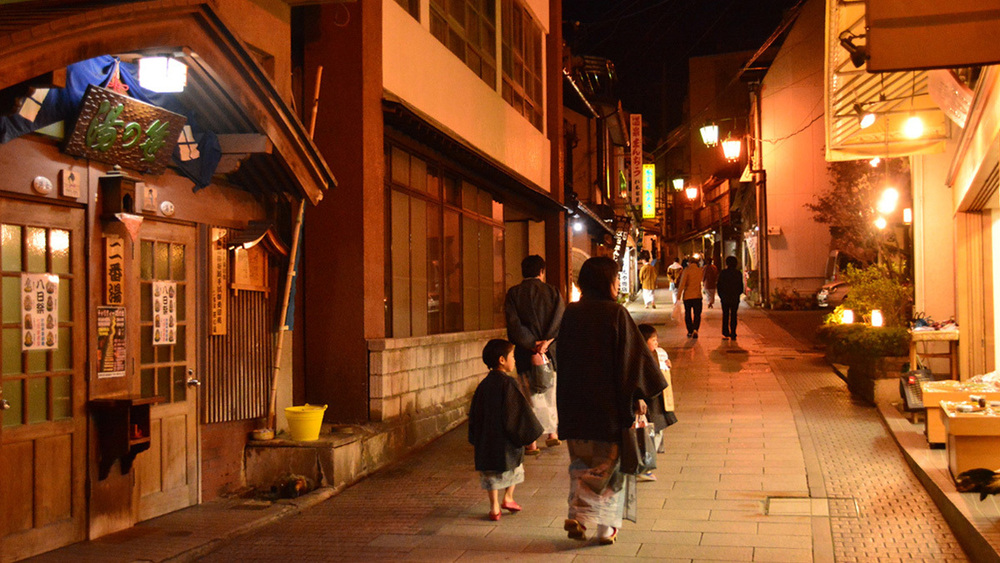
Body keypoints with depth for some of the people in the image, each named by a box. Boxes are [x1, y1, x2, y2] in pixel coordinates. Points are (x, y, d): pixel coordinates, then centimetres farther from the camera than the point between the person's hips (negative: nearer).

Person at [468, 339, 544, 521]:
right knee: (514, 467, 18)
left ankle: (494, 507, 8)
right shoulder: (507, 383, -14)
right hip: (506, 440, -5)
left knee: (491, 473, 10)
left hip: (486, 439, 5)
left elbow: (475, 413, 10)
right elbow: (518, 410, -14)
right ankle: (508, 498, 23)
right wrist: (529, 431, -2)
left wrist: (476, 439, 18)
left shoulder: (483, 384, 5)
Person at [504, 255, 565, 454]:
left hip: (526, 354, -1)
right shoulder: (552, 292, 3)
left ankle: (532, 441, 1)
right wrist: (546, 342, -15)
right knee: (551, 391, 19)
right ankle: (552, 433, 25)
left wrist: (533, 346, -13)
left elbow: (514, 325, -10)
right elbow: (561, 320, -7)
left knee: (532, 395, 3)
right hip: (551, 352, 1)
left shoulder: (513, 294, -1)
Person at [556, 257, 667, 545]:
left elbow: (562, 359, 10)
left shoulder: (570, 314, 2)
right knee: (609, 463, 8)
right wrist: (638, 395, -2)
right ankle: (606, 527, 9)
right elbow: (633, 357, -11)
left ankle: (578, 517, 8)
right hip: (609, 404, -4)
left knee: (581, 465, 17)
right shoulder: (616, 314, -11)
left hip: (575, 404, 4)